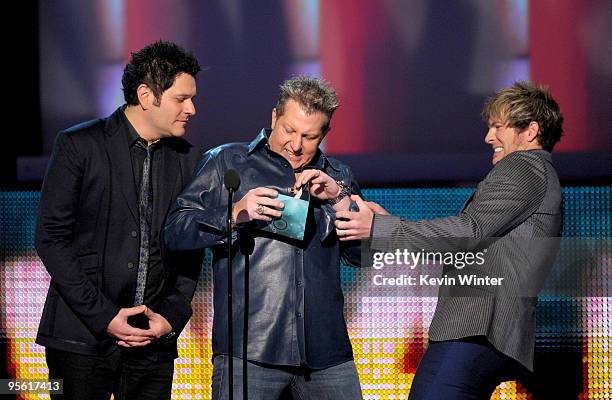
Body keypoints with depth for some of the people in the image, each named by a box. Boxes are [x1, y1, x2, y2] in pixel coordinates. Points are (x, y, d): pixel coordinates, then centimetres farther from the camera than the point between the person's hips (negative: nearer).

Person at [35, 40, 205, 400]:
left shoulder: (188, 158, 10)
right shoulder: (80, 145, -4)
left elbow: (192, 248, 13)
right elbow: (51, 238, -7)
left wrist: (172, 316, -1)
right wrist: (103, 316, -11)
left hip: (155, 341, 4)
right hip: (82, 337, -4)